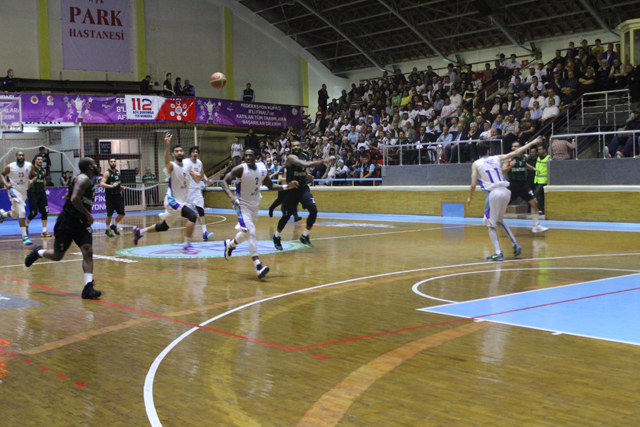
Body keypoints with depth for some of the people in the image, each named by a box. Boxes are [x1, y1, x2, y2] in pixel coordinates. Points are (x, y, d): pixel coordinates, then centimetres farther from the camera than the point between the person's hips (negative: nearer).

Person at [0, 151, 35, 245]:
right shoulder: (10, 167, -13)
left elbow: (33, 176, 8)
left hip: (24, 191, 5)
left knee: (14, 215, 19)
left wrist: (33, 178, -16)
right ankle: (24, 236, -18)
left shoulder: (29, 166, -6)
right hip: (14, 190, -5)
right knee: (22, 213, -20)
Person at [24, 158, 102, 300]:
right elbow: (74, 199, -29)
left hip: (80, 223, 8)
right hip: (66, 222, -8)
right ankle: (38, 252, 37)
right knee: (58, 255, 6)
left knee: (88, 252, -10)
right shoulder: (83, 179, -15)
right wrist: (88, 214, -20)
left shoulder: (89, 181, 13)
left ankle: (88, 287, -15)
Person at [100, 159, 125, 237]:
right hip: (110, 196, -6)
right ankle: (107, 229, 15)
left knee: (122, 213, 2)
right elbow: (101, 184, -21)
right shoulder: (107, 173, -11)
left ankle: (114, 226, 25)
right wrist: (111, 186, -32)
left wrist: (120, 187, 10)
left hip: (118, 195, 6)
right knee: (110, 214, -1)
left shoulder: (118, 172, 10)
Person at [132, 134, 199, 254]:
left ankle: (139, 231, 39)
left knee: (163, 227, 19)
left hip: (182, 201, 8)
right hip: (172, 201, -7)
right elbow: (167, 160, -38)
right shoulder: (172, 166, -13)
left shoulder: (187, 166, 8)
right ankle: (187, 246, -20)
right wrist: (167, 145, -54)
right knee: (192, 216, -27)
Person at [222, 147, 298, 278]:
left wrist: (287, 187, -5)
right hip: (242, 204, -6)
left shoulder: (262, 169, -3)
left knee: (248, 233, 21)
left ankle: (230, 244, 53)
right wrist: (231, 196, -34)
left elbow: (271, 186, 8)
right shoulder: (240, 169, -18)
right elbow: (225, 181, -17)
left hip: (254, 205, 6)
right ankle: (258, 266, -25)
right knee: (251, 232, -22)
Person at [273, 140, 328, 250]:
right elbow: (305, 164, -33)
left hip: (303, 188, 6)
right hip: (291, 190, -5)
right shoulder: (291, 157, -17)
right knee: (286, 216, 3)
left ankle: (305, 237, 1)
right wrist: (321, 161, -32)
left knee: (313, 210, -15)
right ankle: (276, 237, 29)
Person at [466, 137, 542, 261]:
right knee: (499, 220, 25)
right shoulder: (497, 158, 11)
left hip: (494, 193, -5)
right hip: (505, 191, 5)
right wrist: (532, 143, 22)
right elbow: (516, 153, 13)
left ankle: (498, 253, -6)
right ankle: (515, 244, 18)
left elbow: (473, 184, -3)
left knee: (490, 225, 6)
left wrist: (470, 197, 13)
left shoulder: (476, 164, 2)